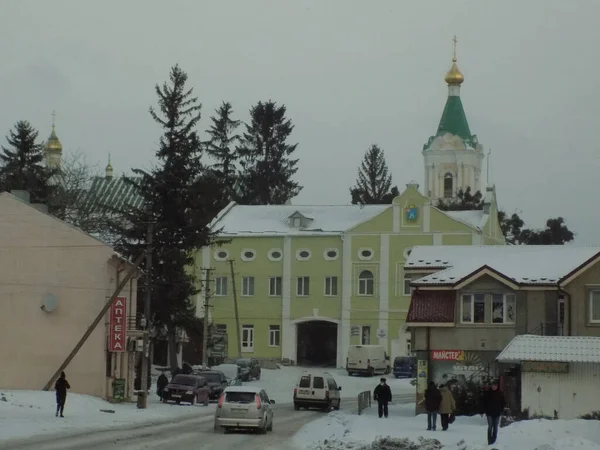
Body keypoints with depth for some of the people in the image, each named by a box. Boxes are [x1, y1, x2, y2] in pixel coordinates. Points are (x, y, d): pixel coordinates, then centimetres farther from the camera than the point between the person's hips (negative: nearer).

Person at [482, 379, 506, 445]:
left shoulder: (500, 393, 2)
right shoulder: (487, 393, -3)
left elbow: (503, 403, 8)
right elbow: (484, 403, 0)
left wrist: (501, 411, -1)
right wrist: (483, 411, -4)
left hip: (497, 413, 2)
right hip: (489, 413, -2)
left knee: (495, 427, 7)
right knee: (490, 427, -9)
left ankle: (494, 441, 14)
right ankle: (490, 441, -7)